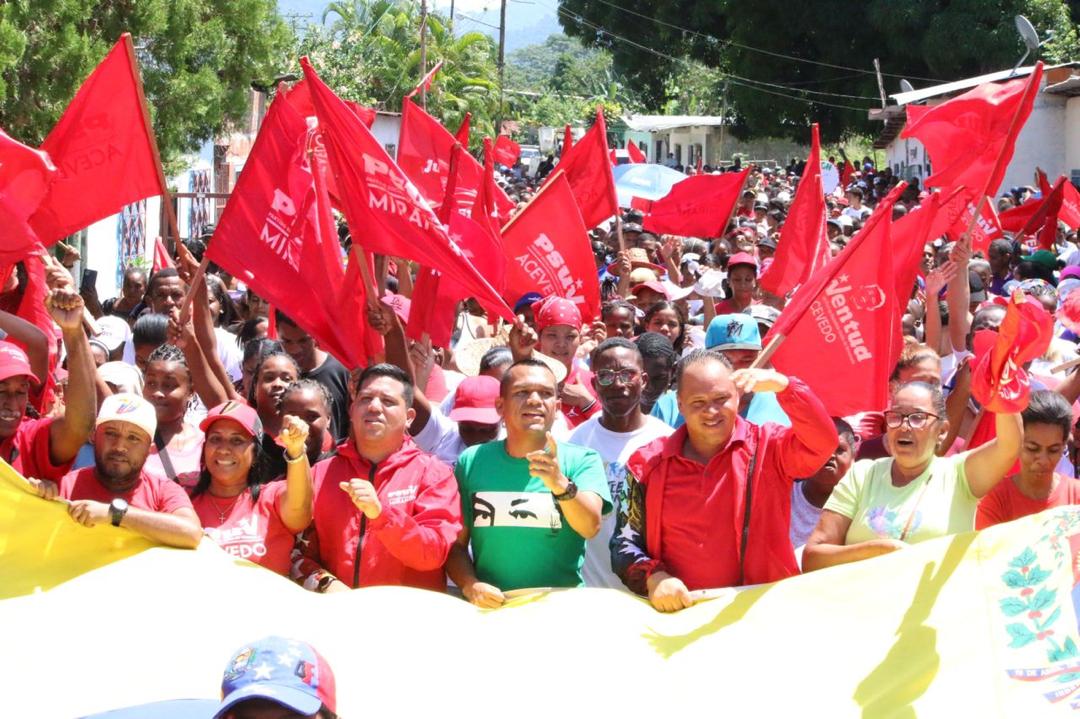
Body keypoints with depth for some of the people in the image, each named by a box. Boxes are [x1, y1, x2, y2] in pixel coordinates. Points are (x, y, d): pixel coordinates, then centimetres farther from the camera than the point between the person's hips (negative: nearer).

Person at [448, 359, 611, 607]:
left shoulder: (582, 460, 4)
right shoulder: (472, 461, 8)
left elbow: (591, 528, -12)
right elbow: (456, 543, 10)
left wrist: (560, 484, -29)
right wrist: (470, 585, -8)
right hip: (490, 608, 2)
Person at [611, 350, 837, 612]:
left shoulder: (769, 447, 4)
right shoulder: (649, 463, 9)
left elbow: (822, 443, -14)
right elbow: (626, 543, 12)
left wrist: (781, 385, -26)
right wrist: (653, 577, -7)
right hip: (677, 610, 1)